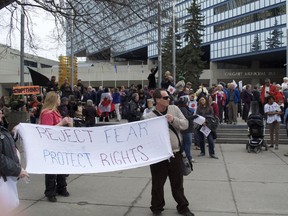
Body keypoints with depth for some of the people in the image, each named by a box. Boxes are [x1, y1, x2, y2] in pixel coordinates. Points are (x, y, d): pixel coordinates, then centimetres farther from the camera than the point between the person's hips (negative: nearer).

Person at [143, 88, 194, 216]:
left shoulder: (174, 109, 2)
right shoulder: (149, 117, -6)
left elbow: (185, 125, -2)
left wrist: (174, 120, -17)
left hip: (175, 153, 2)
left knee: (178, 183, 16)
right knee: (158, 184, 11)